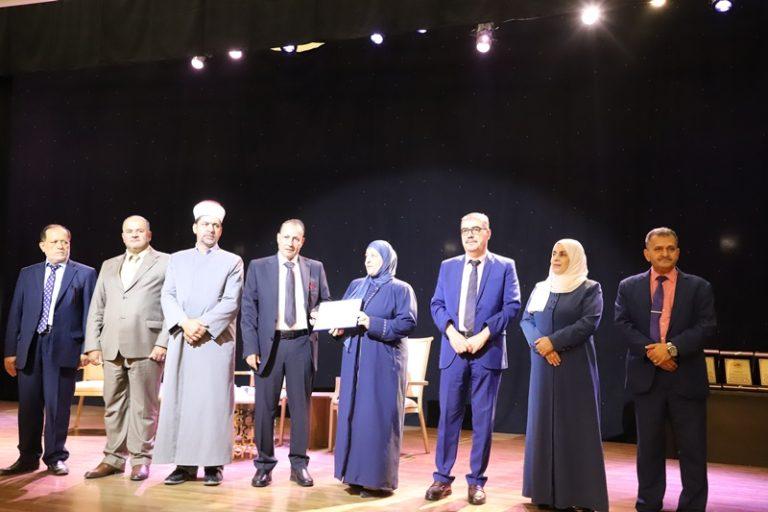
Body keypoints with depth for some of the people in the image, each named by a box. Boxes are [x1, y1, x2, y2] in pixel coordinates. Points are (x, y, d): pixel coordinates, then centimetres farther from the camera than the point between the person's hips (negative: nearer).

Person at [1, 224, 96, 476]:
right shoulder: (27, 274, 14)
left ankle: (55, 457, 15)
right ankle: (28, 458, 22)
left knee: (58, 406, 2)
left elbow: (90, 314, 0)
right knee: (28, 405, 8)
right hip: (30, 347, 3)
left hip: (63, 347, -3)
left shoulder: (85, 274, 4)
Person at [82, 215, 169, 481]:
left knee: (143, 406, 1)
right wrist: (92, 345, 8)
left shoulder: (165, 263, 4)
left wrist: (163, 342, -11)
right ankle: (114, 457, 21)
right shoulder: (109, 266, 19)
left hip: (146, 347, -5)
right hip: (112, 348, 5)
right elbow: (96, 308, 17)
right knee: (113, 406, 10)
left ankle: (141, 459, 11)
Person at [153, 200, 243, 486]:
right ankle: (185, 464, 10)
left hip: (216, 340, -3)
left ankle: (214, 465, 3)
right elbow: (167, 296, 6)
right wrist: (185, 322, -11)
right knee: (179, 400, 2)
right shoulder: (177, 259, 16)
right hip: (181, 340, 3)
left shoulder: (232, 261, 8)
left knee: (214, 401, -3)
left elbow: (231, 302, -2)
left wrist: (202, 325, -12)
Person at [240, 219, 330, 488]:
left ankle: (299, 464, 18)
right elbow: (249, 310, 1)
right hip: (269, 344, -1)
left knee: (301, 405, 7)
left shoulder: (315, 268, 8)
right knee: (265, 406, 4)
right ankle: (264, 464, 17)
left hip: (302, 343, 1)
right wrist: (251, 347, -7)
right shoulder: (258, 267, 4)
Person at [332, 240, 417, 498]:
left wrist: (373, 324, -21)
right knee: (352, 414, 5)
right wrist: (339, 327, -8)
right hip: (354, 360, 5)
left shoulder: (400, 289, -1)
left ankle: (378, 478, 5)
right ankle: (356, 474, 15)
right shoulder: (356, 285, 15)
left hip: (384, 361, -5)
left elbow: (407, 324, -11)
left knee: (378, 417, -4)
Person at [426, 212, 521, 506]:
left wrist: (484, 334, -13)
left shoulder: (504, 266, 3)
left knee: (483, 419, 5)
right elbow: (437, 304, 8)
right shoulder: (448, 266, 11)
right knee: (448, 415, 5)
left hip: (488, 351, -2)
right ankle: (442, 479, 15)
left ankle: (476, 481, 17)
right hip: (453, 350, 2)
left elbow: (511, 306, -4)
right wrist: (451, 332, -9)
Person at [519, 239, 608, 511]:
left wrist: (554, 341, -17)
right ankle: (545, 489, 14)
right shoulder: (540, 288, 12)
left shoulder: (590, 288, 0)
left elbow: (589, 323, -12)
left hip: (575, 366, -4)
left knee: (575, 425, -1)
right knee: (544, 423, 6)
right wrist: (540, 344, -12)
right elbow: (526, 320, 6)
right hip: (544, 365, 4)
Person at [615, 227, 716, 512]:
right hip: (646, 376, 1)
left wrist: (672, 348, -18)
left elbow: (706, 327, -6)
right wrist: (650, 350, -16)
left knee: (693, 448, 4)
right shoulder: (629, 287, 7)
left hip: (686, 378, -1)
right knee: (648, 446, 10)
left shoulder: (698, 287, 4)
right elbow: (623, 324, -2)